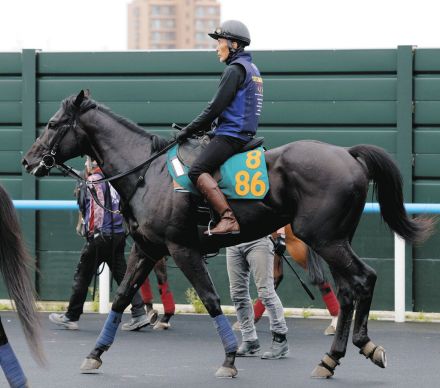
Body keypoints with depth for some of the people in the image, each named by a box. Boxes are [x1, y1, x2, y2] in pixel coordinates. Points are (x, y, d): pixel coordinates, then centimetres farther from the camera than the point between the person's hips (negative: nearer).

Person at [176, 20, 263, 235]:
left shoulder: (235, 69, -10)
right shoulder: (251, 69, 22)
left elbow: (216, 106, -15)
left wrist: (189, 130, -8)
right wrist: (206, 126, 19)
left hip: (231, 134, -11)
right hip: (244, 134, 11)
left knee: (197, 171, -24)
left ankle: (229, 220, -36)